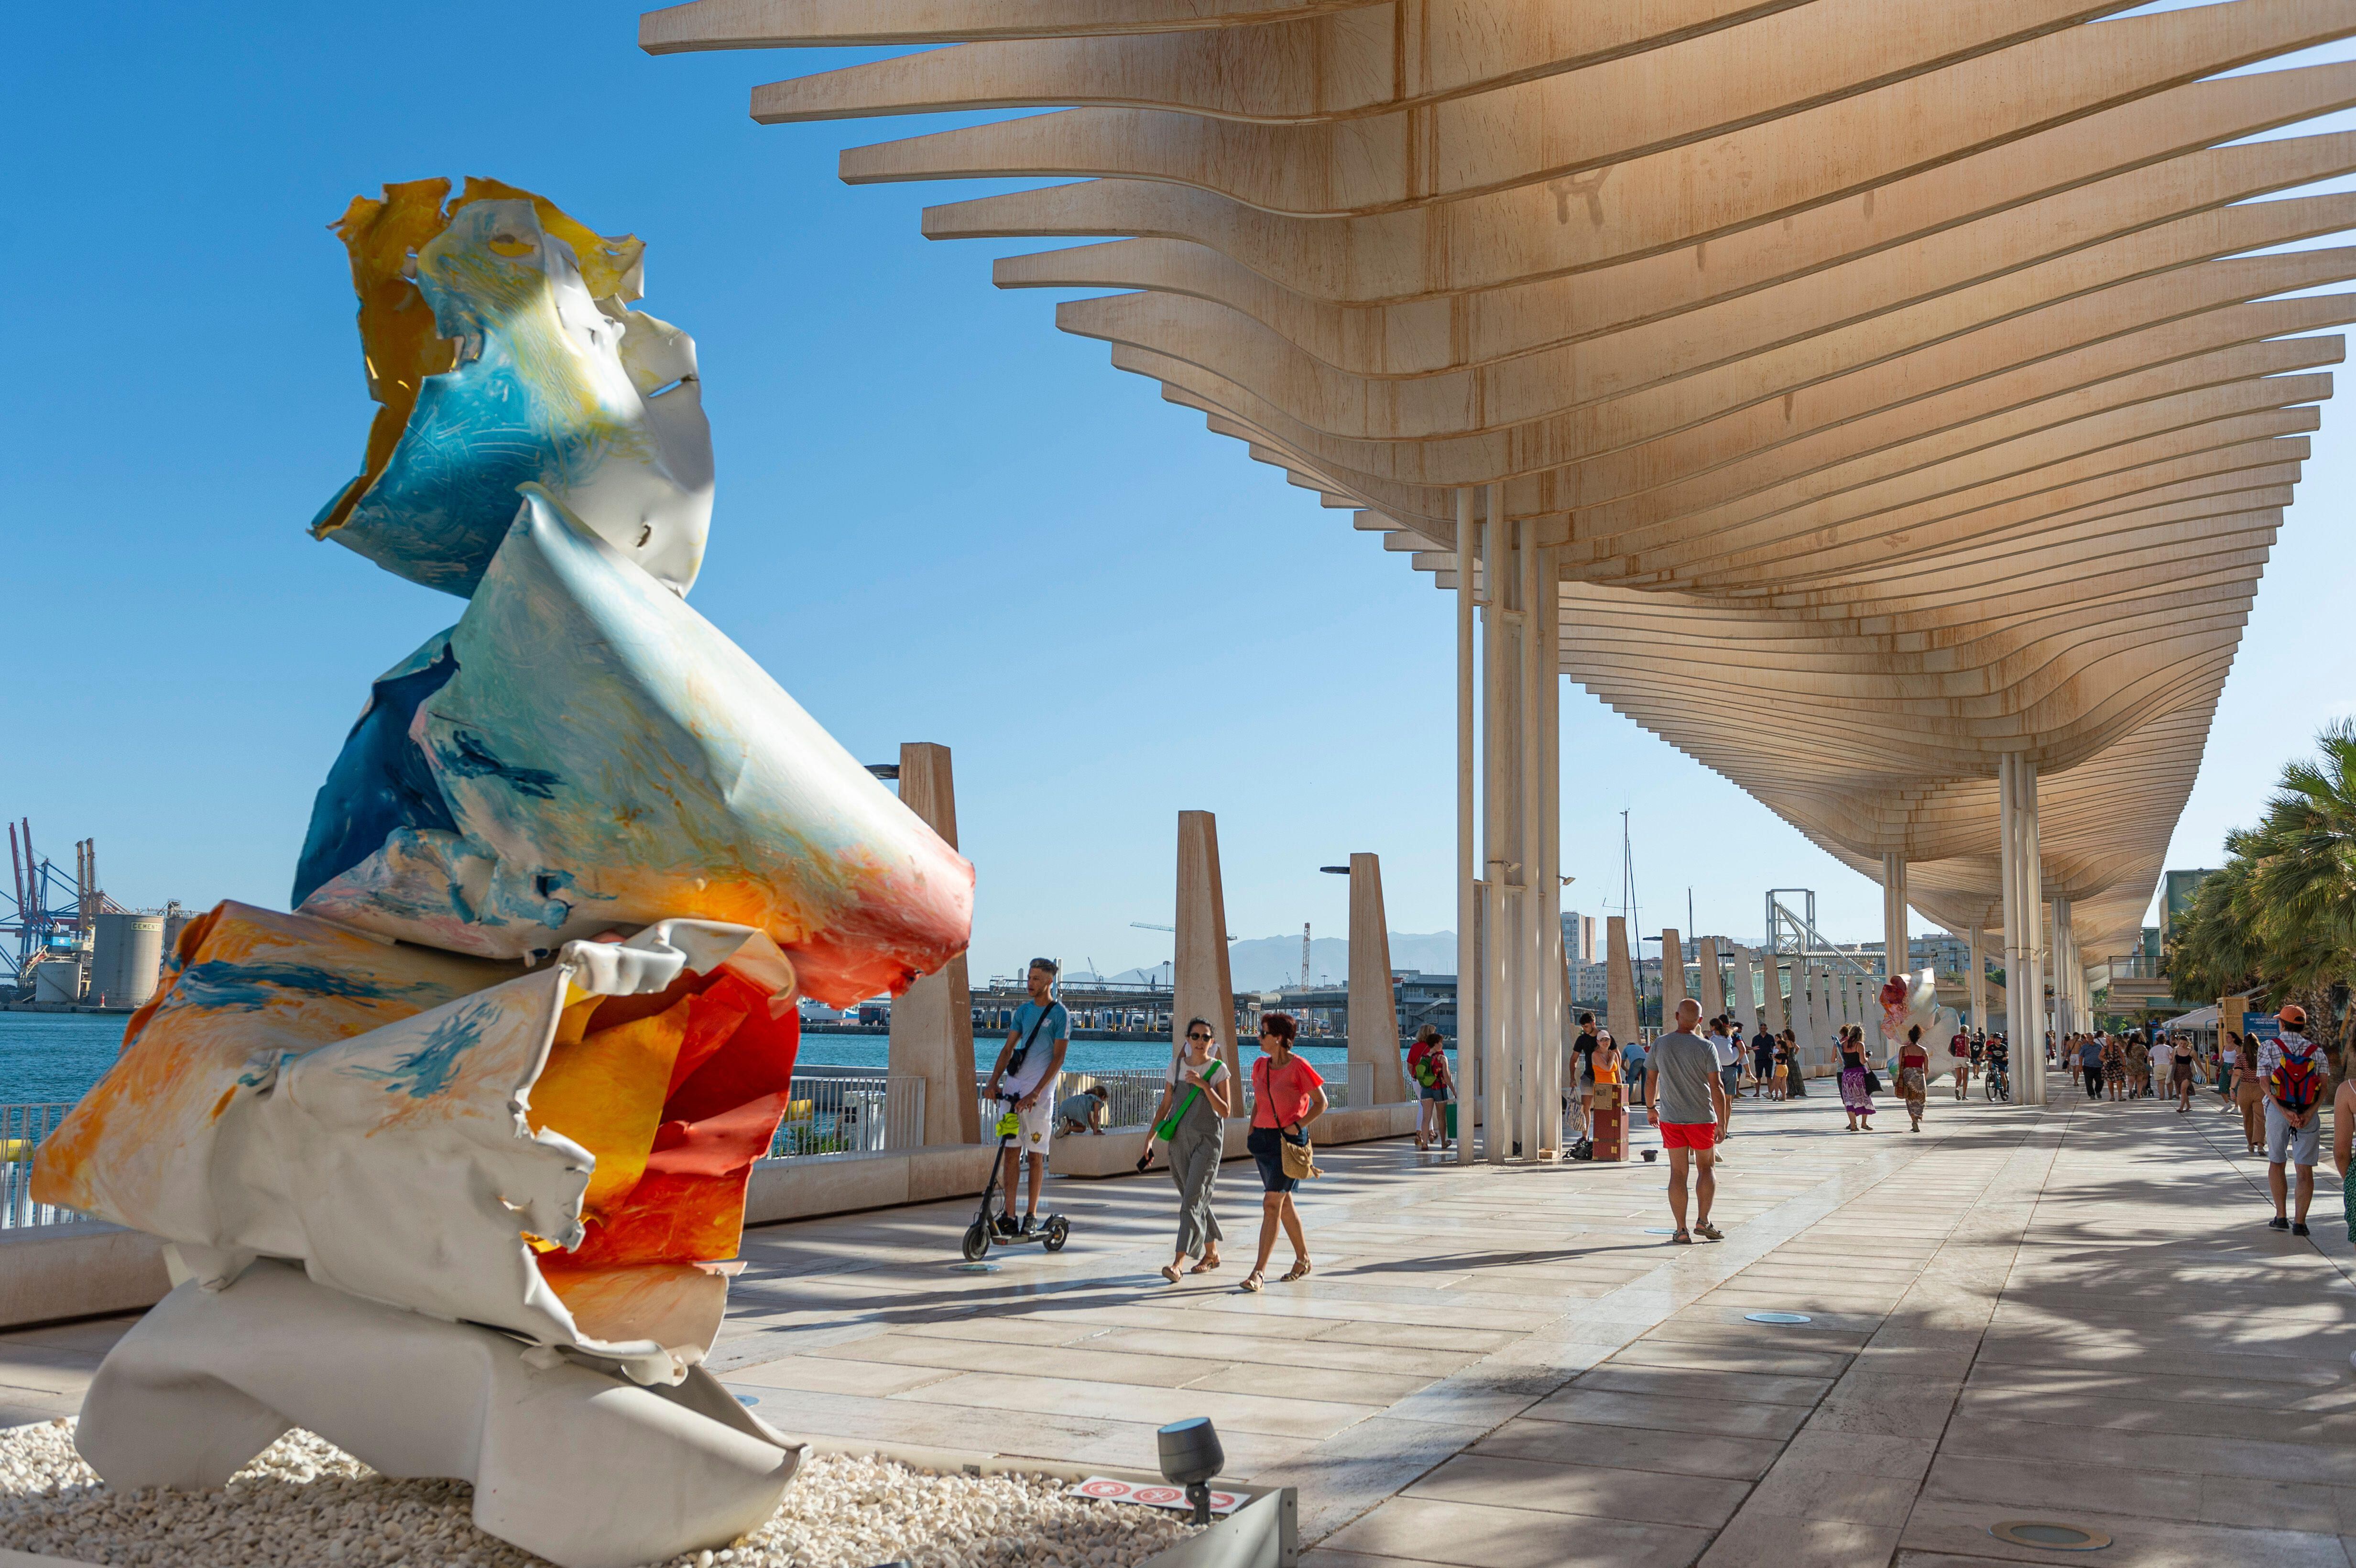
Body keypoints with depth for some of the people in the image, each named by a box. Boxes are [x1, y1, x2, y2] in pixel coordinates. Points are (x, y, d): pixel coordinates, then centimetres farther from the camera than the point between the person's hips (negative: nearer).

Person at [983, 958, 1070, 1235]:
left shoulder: (1059, 1013, -3)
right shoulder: (1023, 1011, 14)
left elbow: (1058, 1058, -9)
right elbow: (1008, 1048, 13)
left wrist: (1036, 1093, -18)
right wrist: (993, 1082, -2)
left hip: (1040, 1091, -5)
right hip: (1013, 1087, 5)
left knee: (1036, 1155, 0)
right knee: (1012, 1151, 2)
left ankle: (1031, 1216, 7)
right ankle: (1009, 1215, 4)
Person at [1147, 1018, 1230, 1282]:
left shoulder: (1218, 1069, -2)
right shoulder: (1176, 1067, 8)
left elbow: (1224, 1112, -6)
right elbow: (1165, 1106, 12)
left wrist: (1204, 1085, -18)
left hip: (1207, 1140, -4)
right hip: (1180, 1139, 4)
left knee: (1193, 1199, -14)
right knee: (1196, 1199, 10)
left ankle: (1179, 1261, -20)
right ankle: (1211, 1253, 27)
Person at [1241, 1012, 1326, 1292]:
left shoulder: (1298, 1066, -11)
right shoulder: (1260, 1066, 9)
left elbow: (1320, 1103, -7)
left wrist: (1296, 1126, -15)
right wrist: (1251, 1132, 8)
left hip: (1289, 1140, -7)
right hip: (1264, 1138, 7)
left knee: (1272, 1202, -12)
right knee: (1283, 1202, 14)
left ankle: (1259, 1270, -11)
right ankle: (1303, 1260, 29)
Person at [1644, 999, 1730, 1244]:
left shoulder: (1659, 1045, 0)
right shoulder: (1705, 1047, -8)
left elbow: (1651, 1081, 9)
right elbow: (1716, 1087, -12)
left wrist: (1651, 1107, 24)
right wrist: (1722, 1122, -8)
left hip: (1670, 1118, 2)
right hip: (1702, 1118, -2)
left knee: (1678, 1172, 4)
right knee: (1705, 1169, 14)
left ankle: (1682, 1231, 2)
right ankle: (1702, 1221, 4)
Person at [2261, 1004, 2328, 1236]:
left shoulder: (2269, 1047, 0)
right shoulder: (2316, 1050, 5)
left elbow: (2265, 1083, -10)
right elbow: (2323, 1085, -5)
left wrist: (2283, 1111, -14)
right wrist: (2310, 1112, -13)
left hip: (2278, 1110, -1)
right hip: (2307, 1113, 1)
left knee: (2276, 1163, 13)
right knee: (2305, 1169, 3)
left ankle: (2280, 1217, 11)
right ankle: (2300, 1222, -1)